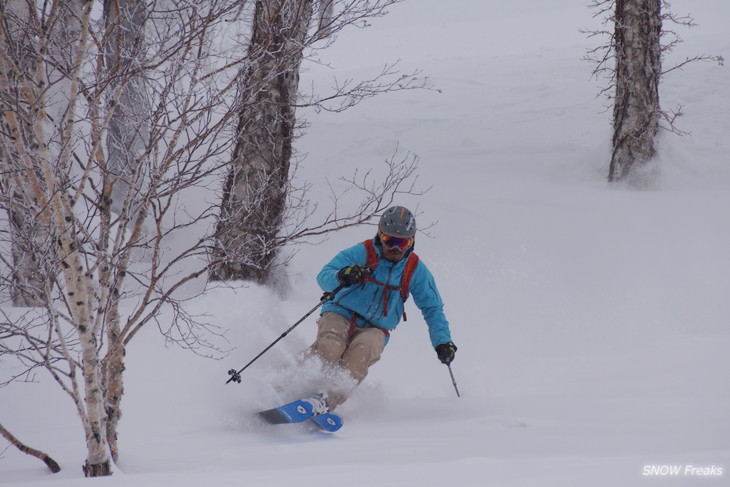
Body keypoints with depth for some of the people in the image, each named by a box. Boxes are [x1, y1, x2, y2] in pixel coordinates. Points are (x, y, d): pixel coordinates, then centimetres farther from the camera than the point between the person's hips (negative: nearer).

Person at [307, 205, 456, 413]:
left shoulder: (416, 270, 6)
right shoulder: (361, 254, -3)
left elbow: (433, 309, 15)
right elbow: (324, 276, -11)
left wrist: (442, 341, -1)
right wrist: (341, 277, -36)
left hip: (373, 330, 1)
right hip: (340, 317, -1)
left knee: (365, 348, -35)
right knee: (329, 347, -35)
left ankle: (327, 402, -49)